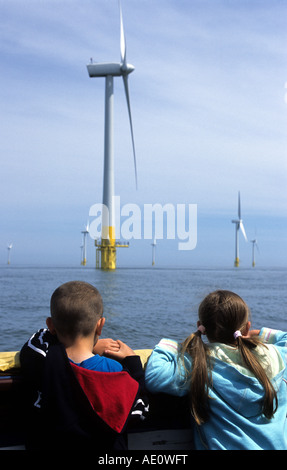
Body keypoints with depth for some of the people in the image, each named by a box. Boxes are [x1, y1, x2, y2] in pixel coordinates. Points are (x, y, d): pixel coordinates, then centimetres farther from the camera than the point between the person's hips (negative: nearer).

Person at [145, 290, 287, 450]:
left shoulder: (199, 363, -14)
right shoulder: (274, 355, -2)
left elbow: (154, 377, -20)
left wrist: (169, 346, -2)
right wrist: (261, 335, 25)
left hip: (225, 446, -4)